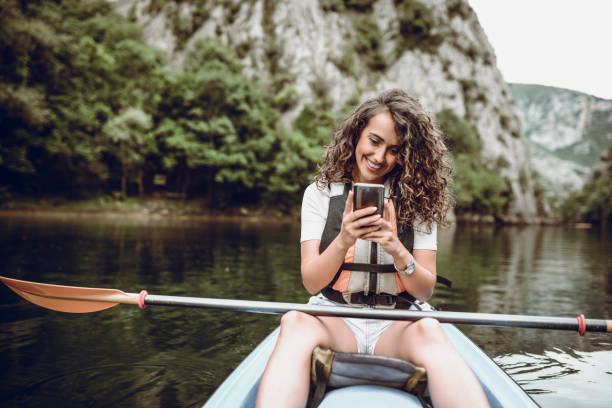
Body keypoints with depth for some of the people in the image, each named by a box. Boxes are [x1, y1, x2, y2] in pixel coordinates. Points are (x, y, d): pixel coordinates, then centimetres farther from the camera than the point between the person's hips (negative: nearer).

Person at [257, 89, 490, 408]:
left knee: (428, 331, -35)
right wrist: (343, 241, -22)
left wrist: (398, 251, -20)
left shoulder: (418, 200, 4)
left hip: (399, 323, 0)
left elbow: (424, 291, 1)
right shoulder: (321, 193, 4)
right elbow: (311, 283, -3)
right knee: (295, 322, -34)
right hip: (334, 318, 0)